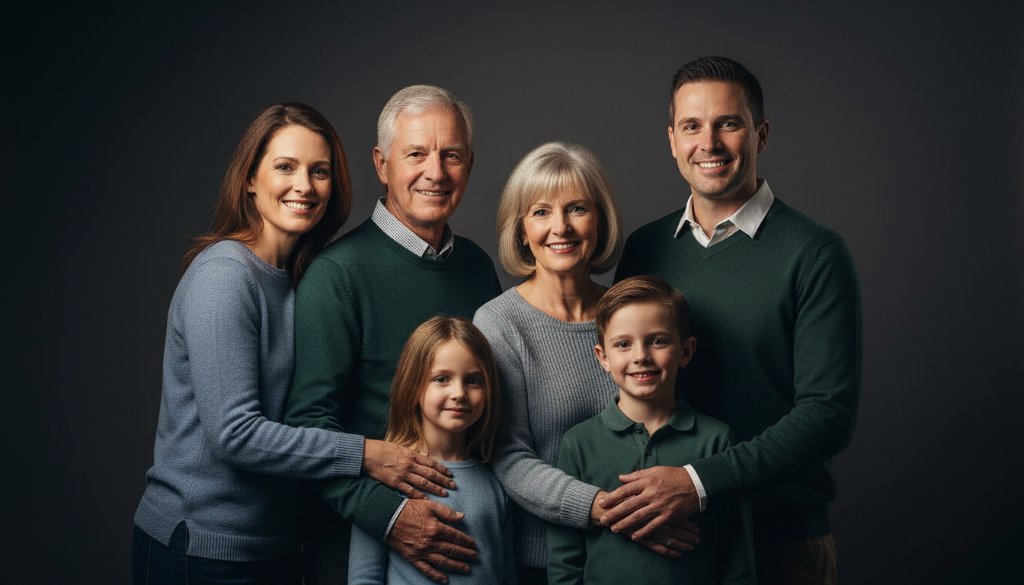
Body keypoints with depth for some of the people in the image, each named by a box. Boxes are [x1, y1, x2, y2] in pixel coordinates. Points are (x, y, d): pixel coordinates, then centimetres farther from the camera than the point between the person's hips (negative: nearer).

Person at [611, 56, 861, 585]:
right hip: (659, 537, 4)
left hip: (780, 540, -3)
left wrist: (700, 482, -23)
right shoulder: (644, 249, 2)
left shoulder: (814, 255, -10)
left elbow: (828, 413, -15)